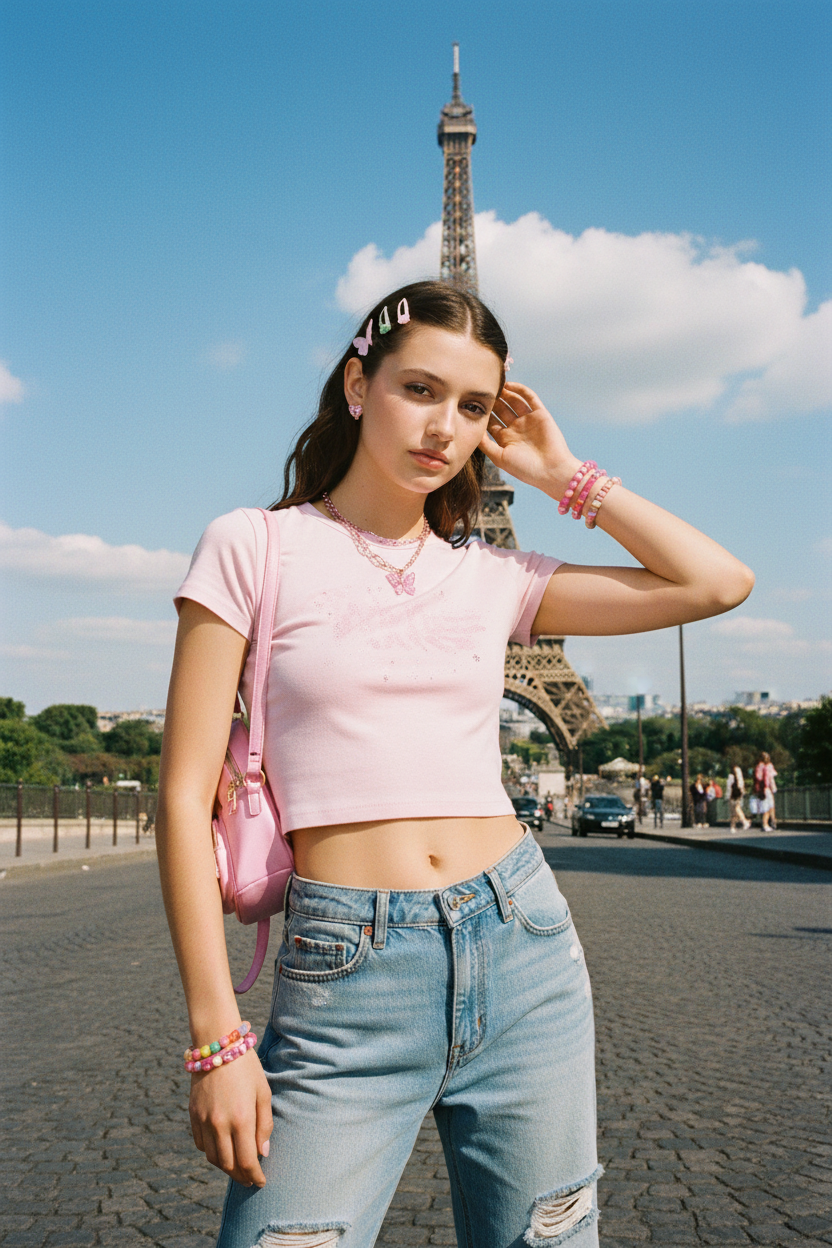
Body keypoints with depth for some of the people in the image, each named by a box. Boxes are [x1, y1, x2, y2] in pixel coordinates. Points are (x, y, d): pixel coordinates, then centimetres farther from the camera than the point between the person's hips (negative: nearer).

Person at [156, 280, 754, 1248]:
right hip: (346, 984, -3)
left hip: (523, 949, 4)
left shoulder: (490, 577, 8)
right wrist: (216, 1035, -9)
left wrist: (561, 475, 8)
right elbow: (186, 794, -4)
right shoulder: (255, 547, -1)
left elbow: (720, 582, 9)